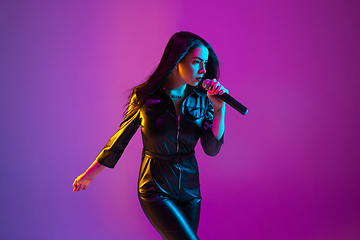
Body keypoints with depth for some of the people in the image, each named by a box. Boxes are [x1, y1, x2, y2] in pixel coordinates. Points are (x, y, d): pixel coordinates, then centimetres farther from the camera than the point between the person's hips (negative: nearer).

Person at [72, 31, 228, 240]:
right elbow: (121, 138, -1)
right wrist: (90, 174, 8)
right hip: (155, 189, -4)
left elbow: (212, 149, -6)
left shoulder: (202, 99, -3)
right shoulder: (145, 97, -12)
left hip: (189, 189, 4)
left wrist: (219, 109, -18)